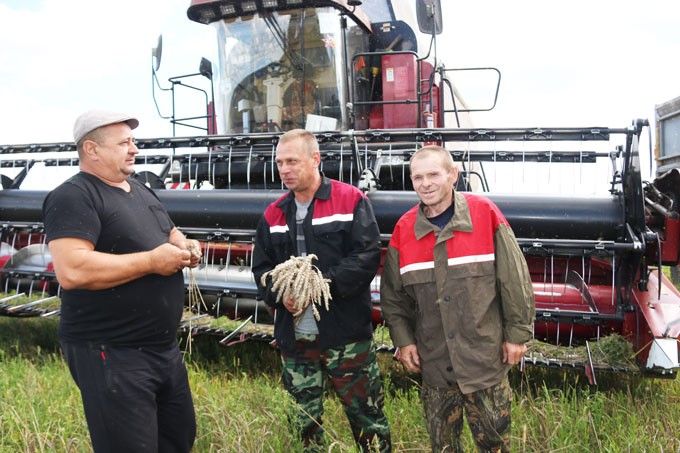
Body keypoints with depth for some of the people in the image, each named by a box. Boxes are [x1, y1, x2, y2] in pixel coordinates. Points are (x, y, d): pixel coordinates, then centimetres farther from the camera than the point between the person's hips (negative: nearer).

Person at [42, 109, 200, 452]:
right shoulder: (74, 197, -15)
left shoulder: (140, 190, 13)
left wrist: (184, 247, 2)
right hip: (111, 354, -9)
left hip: (165, 346, 9)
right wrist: (152, 261, -22)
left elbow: (170, 233, 26)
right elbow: (71, 270, -28)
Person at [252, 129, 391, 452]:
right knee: (307, 419, 16)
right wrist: (280, 294, -10)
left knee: (365, 413, 5)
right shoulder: (274, 214, 10)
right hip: (293, 337, 5)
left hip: (346, 334, -4)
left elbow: (367, 256, -12)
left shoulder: (351, 201, -4)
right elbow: (261, 267, 10)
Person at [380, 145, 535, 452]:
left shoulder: (485, 215, -8)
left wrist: (517, 334, -2)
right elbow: (392, 295, 8)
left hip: (484, 358, -2)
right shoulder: (403, 230, 0)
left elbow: (515, 280, -4)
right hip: (433, 362, 2)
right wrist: (402, 339, 1)